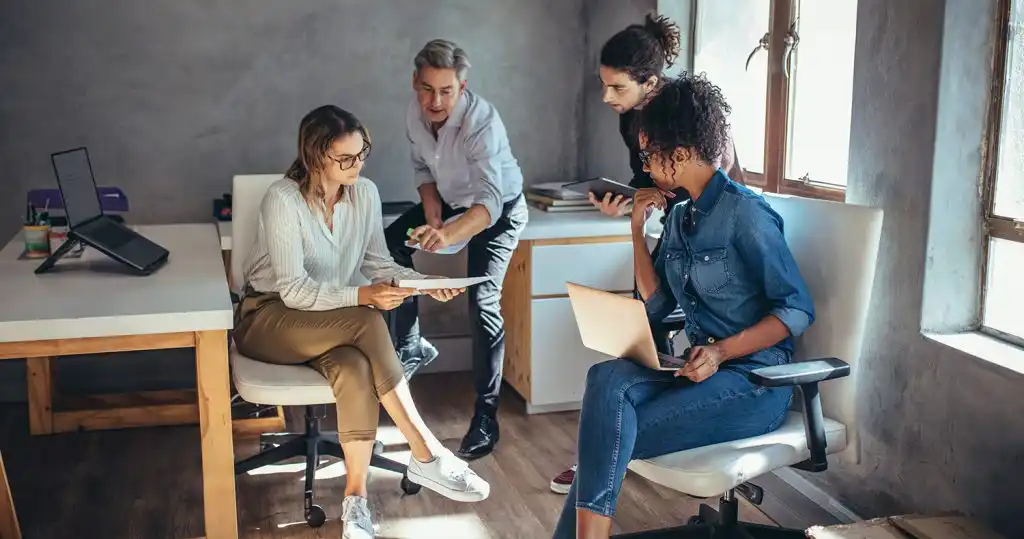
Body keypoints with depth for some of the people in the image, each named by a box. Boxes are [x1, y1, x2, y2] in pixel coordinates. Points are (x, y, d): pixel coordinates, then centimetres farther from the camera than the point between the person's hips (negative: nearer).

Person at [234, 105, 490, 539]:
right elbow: (295, 291, -22)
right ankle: (427, 457, -28)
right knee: (368, 323, -33)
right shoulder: (283, 199, -20)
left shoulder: (365, 193, -3)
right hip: (267, 319, -4)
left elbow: (377, 263, 5)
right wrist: (361, 297, -35)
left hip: (330, 323, 5)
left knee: (356, 368, -33)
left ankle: (356, 497, -24)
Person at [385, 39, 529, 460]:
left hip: (499, 208, -7)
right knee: (390, 245, -2)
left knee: (483, 302, -20)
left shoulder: (482, 122, -36)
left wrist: (447, 235, -66)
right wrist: (431, 210, -14)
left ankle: (486, 417, -11)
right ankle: (410, 347, 16)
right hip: (449, 201, 7)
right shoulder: (415, 113, -16)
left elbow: (490, 201, -48)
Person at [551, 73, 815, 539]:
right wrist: (638, 231, 6)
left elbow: (797, 310, -13)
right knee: (607, 378, -24)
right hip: (700, 366, 6)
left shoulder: (745, 212, -12)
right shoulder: (680, 217, 12)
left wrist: (722, 351, -25)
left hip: (753, 381, -6)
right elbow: (656, 306, 12)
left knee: (610, 436, -23)